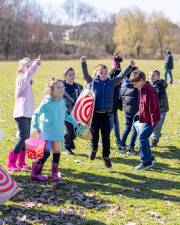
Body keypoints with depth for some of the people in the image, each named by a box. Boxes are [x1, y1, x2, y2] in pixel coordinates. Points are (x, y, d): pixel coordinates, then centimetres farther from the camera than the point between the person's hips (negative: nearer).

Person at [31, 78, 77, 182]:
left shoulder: (62, 101, 3)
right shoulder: (46, 103, -15)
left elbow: (65, 114, 17)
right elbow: (36, 114, -8)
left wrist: (74, 121, 12)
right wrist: (36, 127, -12)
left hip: (58, 132, 6)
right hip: (47, 132, -6)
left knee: (57, 152, 11)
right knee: (46, 152, -7)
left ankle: (54, 173, 24)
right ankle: (35, 173, 9)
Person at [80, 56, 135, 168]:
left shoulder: (111, 82, 5)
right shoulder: (93, 82, 1)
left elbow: (122, 75, 4)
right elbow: (86, 74, -6)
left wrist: (130, 66, -4)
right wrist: (83, 63, -20)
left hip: (106, 114, 1)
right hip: (94, 113, -1)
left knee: (106, 136, 5)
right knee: (94, 134, 6)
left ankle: (106, 157, 16)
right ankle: (94, 149, 35)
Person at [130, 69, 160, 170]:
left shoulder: (149, 89, -19)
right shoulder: (142, 89, 11)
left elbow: (152, 106, -22)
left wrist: (153, 121, -23)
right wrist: (140, 112, 19)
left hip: (149, 120, -10)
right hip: (144, 118, 10)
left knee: (142, 138, -11)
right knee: (144, 139, 14)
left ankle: (146, 162, -6)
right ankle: (149, 159, 24)